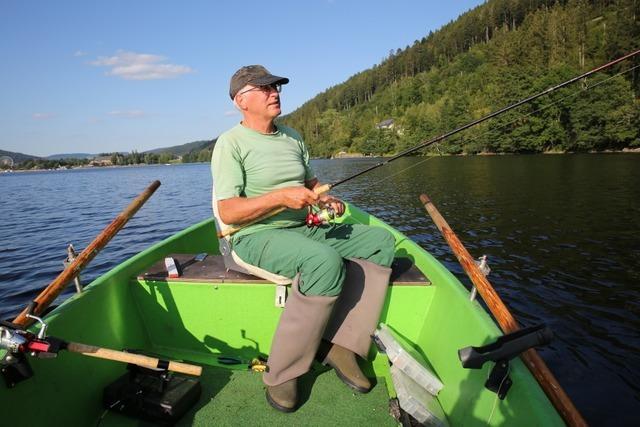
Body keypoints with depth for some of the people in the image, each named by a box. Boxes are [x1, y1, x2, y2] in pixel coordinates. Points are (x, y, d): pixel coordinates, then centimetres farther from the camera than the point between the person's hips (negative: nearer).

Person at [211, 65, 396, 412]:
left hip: (305, 230, 8)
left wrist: (327, 199, 0)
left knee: (380, 240, -6)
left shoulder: (292, 137, 16)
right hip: (256, 237, -7)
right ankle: (281, 374, -18)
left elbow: (311, 183, 23)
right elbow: (227, 213, -15)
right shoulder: (231, 143, -6)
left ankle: (338, 344, -13)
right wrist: (281, 197, -27)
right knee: (326, 261, -35)